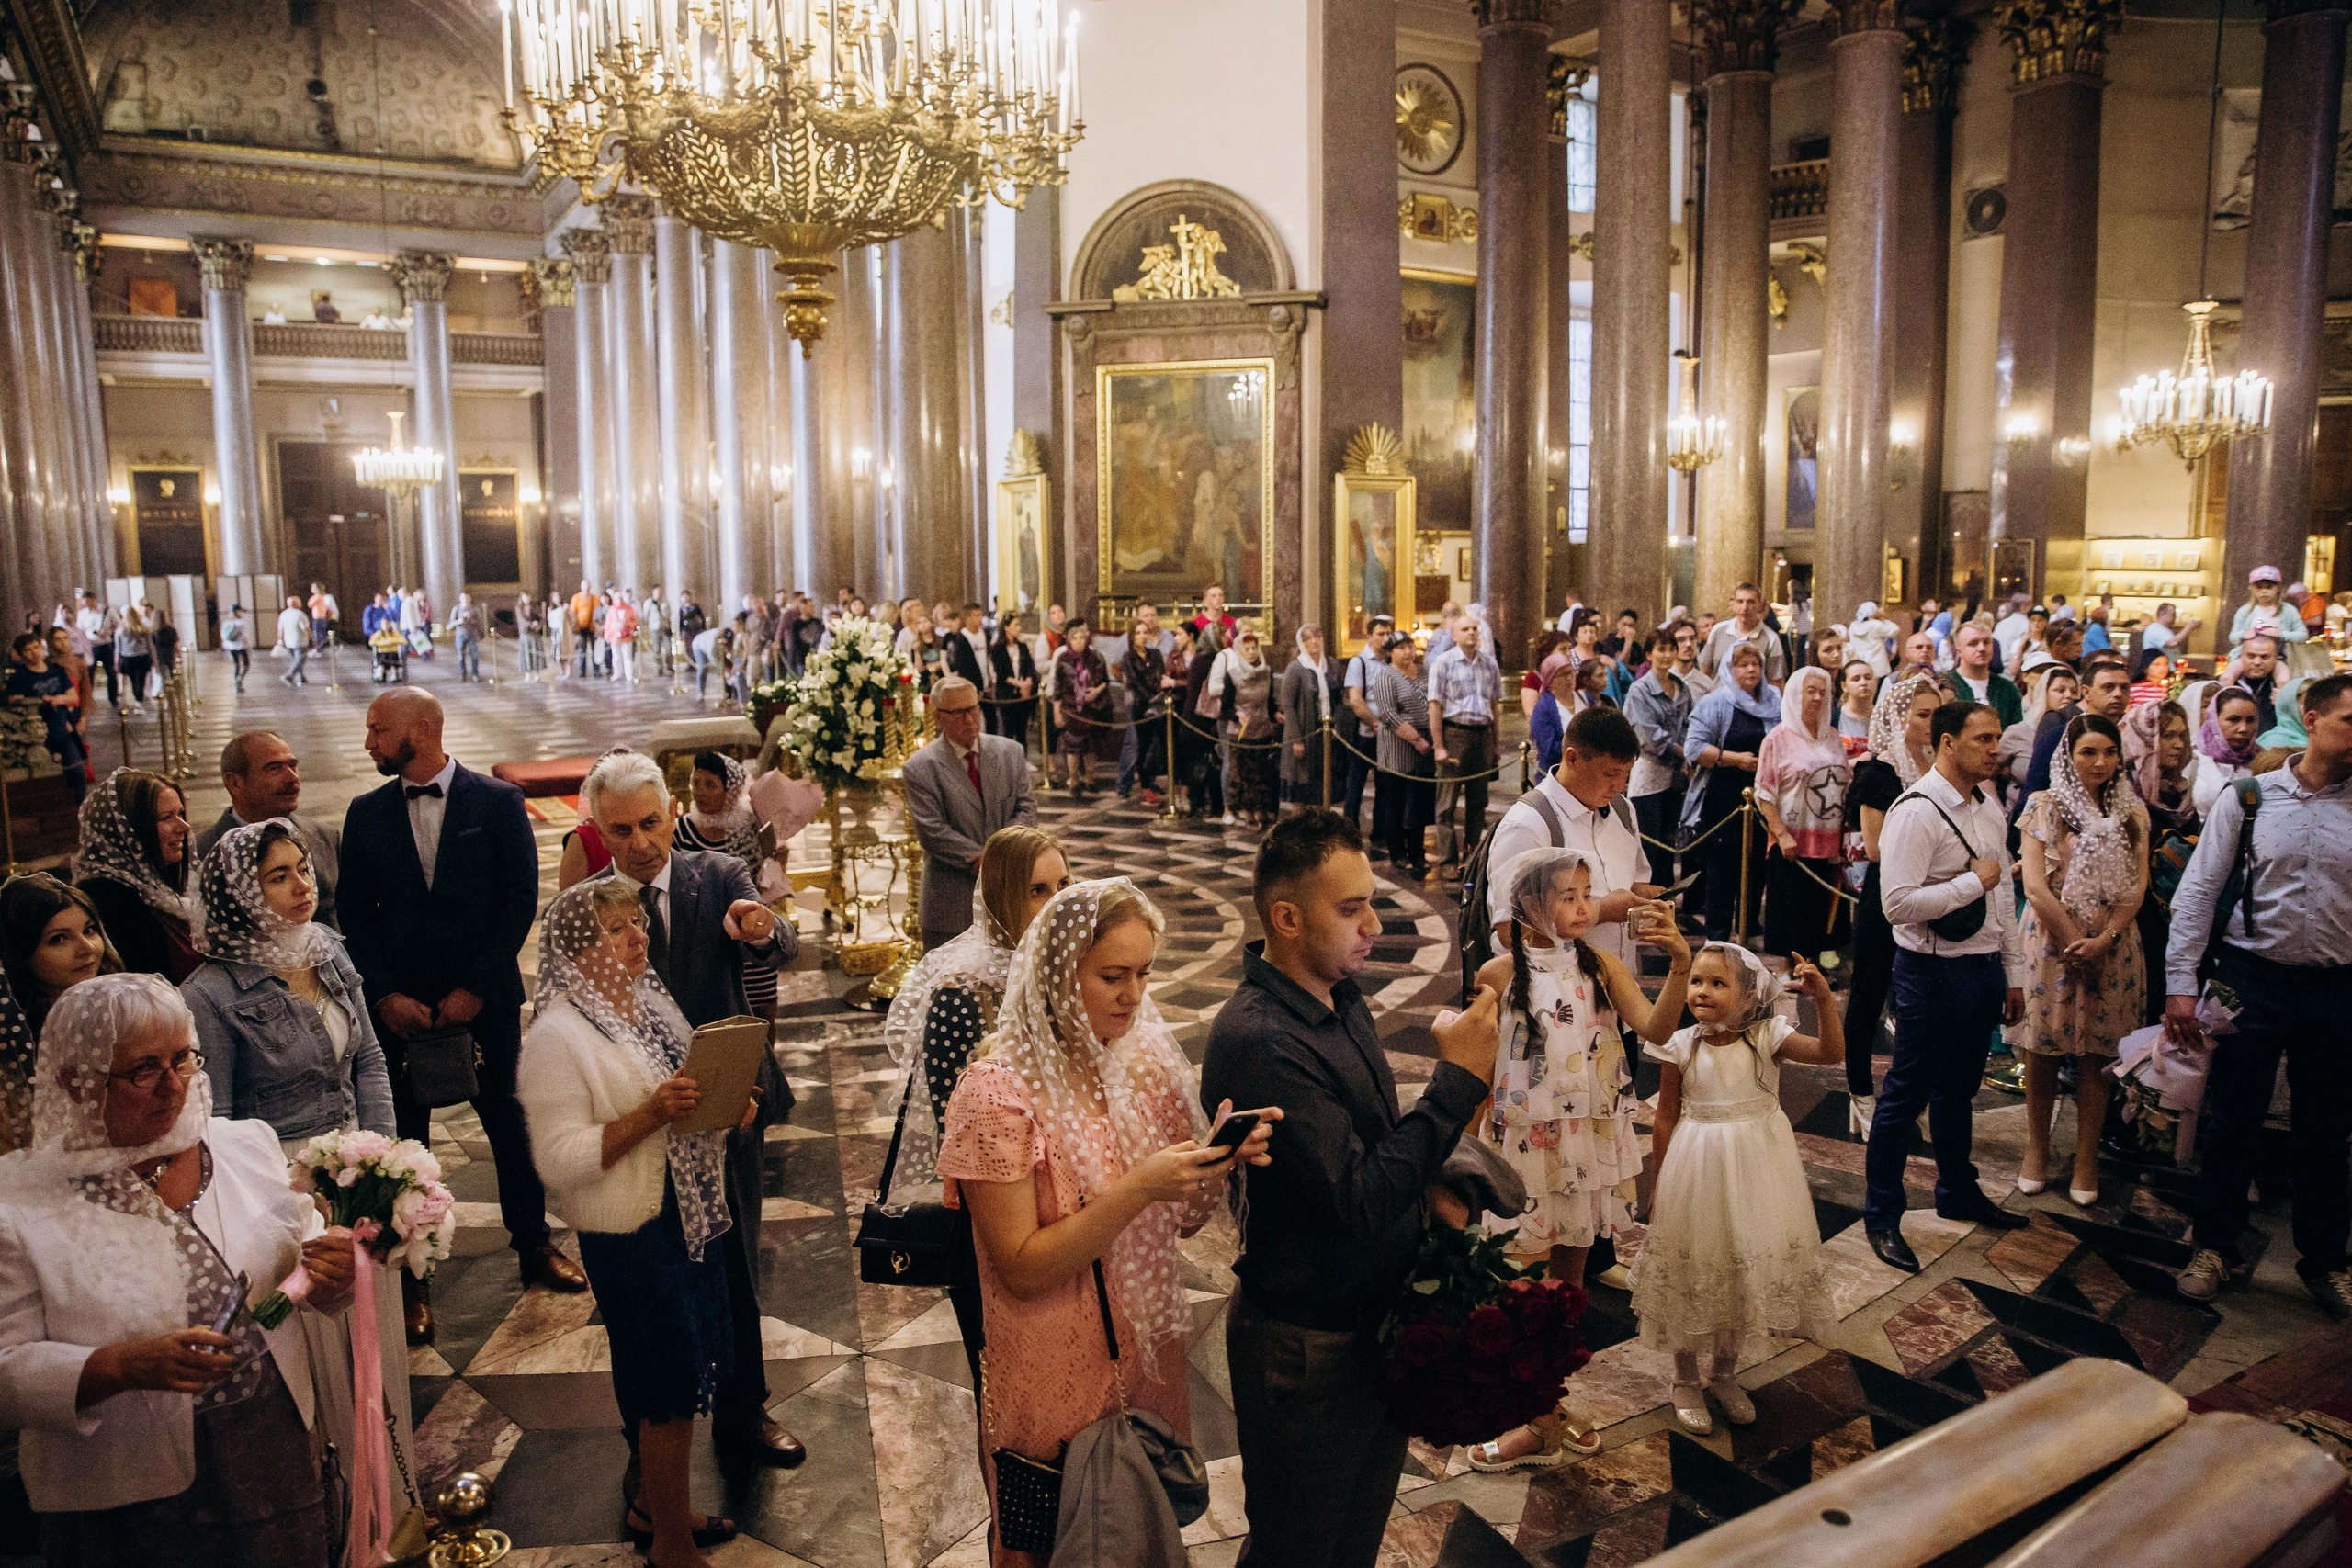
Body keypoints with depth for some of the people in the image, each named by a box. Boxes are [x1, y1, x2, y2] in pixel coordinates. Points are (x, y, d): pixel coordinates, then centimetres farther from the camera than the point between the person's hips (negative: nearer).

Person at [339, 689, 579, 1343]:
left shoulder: (498, 801, -5)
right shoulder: (366, 814, 4)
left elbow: (520, 901, -7)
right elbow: (354, 913, 4)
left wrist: (474, 990, -11)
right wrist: (385, 994, -8)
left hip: (483, 999, -2)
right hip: (400, 1004, 2)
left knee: (510, 1123, 10)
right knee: (405, 1138, 7)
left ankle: (534, 1245, 28)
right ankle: (410, 1276, 20)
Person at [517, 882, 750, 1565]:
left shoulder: (650, 1001, 6)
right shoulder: (558, 1035, -17)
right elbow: (561, 1161, -20)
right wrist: (651, 1114, -29)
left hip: (695, 1214, 8)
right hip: (631, 1233, -8)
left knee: (693, 1371, 18)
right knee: (670, 1387, 4)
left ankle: (653, 1502, 40)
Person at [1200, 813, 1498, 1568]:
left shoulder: (1342, 996, 0)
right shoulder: (1256, 1039, -29)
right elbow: (1360, 1202, -31)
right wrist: (1458, 1079, -29)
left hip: (1377, 1321, 8)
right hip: (1310, 1346, -8)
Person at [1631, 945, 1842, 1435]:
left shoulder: (1767, 1037, -10)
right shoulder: (1681, 1047, -11)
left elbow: (1832, 1053, -19)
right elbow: (1666, 1120, -3)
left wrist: (1822, 997, -31)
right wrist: (1659, 1184, 1)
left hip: (1755, 1173, 1)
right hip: (1697, 1171, -1)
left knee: (1745, 1273, 14)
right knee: (1693, 1275, 9)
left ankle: (1725, 1374, 36)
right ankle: (1686, 1380, 29)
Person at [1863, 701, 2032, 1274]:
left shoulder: (1989, 806, 8)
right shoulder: (1917, 812, -18)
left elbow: (2003, 894, 15)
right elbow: (1899, 903, -27)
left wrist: (2013, 974, 16)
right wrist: (1973, 881, -18)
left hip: (1985, 968, 8)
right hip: (1934, 972, -8)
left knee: (1958, 1091, 23)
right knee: (1905, 1096, 4)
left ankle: (1959, 1193, 41)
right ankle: (1881, 1217, 17)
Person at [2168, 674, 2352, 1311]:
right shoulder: (2248, 798, -4)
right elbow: (2197, 891, -4)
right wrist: (2181, 985, -8)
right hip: (2252, 982, -1)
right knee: (2232, 1123, 9)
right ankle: (2216, 1247, 26)